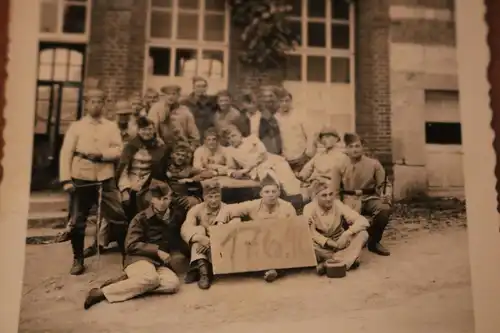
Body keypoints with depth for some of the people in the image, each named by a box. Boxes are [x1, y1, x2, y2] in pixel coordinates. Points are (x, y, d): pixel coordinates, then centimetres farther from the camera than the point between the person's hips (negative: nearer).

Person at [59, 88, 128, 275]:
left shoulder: (112, 127, 9)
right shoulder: (76, 126, 5)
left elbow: (118, 150, -1)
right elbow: (66, 153, -2)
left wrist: (100, 154, -18)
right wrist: (66, 179, -11)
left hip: (105, 180, 0)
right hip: (81, 179, 0)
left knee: (118, 218, -1)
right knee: (77, 222, 6)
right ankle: (78, 260, 20)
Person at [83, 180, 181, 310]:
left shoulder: (172, 218, 14)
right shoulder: (141, 218, -2)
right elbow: (131, 245, -8)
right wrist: (157, 250, -14)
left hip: (159, 263, 5)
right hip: (139, 258, -5)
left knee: (173, 283, -28)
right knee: (151, 279, -38)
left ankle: (125, 282, -20)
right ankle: (102, 292, -27)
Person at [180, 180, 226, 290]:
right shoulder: (196, 209, -10)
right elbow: (185, 229, -27)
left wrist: (212, 242, -42)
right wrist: (200, 237, -48)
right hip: (201, 248, 1)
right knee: (199, 229, -26)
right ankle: (201, 266, -40)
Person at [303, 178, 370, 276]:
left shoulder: (339, 205, -13)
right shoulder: (309, 208, -16)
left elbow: (363, 221, -20)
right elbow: (310, 232, -22)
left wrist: (346, 234, -35)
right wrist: (328, 241, -35)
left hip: (338, 242, 2)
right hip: (321, 244, -2)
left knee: (363, 234, -23)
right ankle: (349, 259, -24)